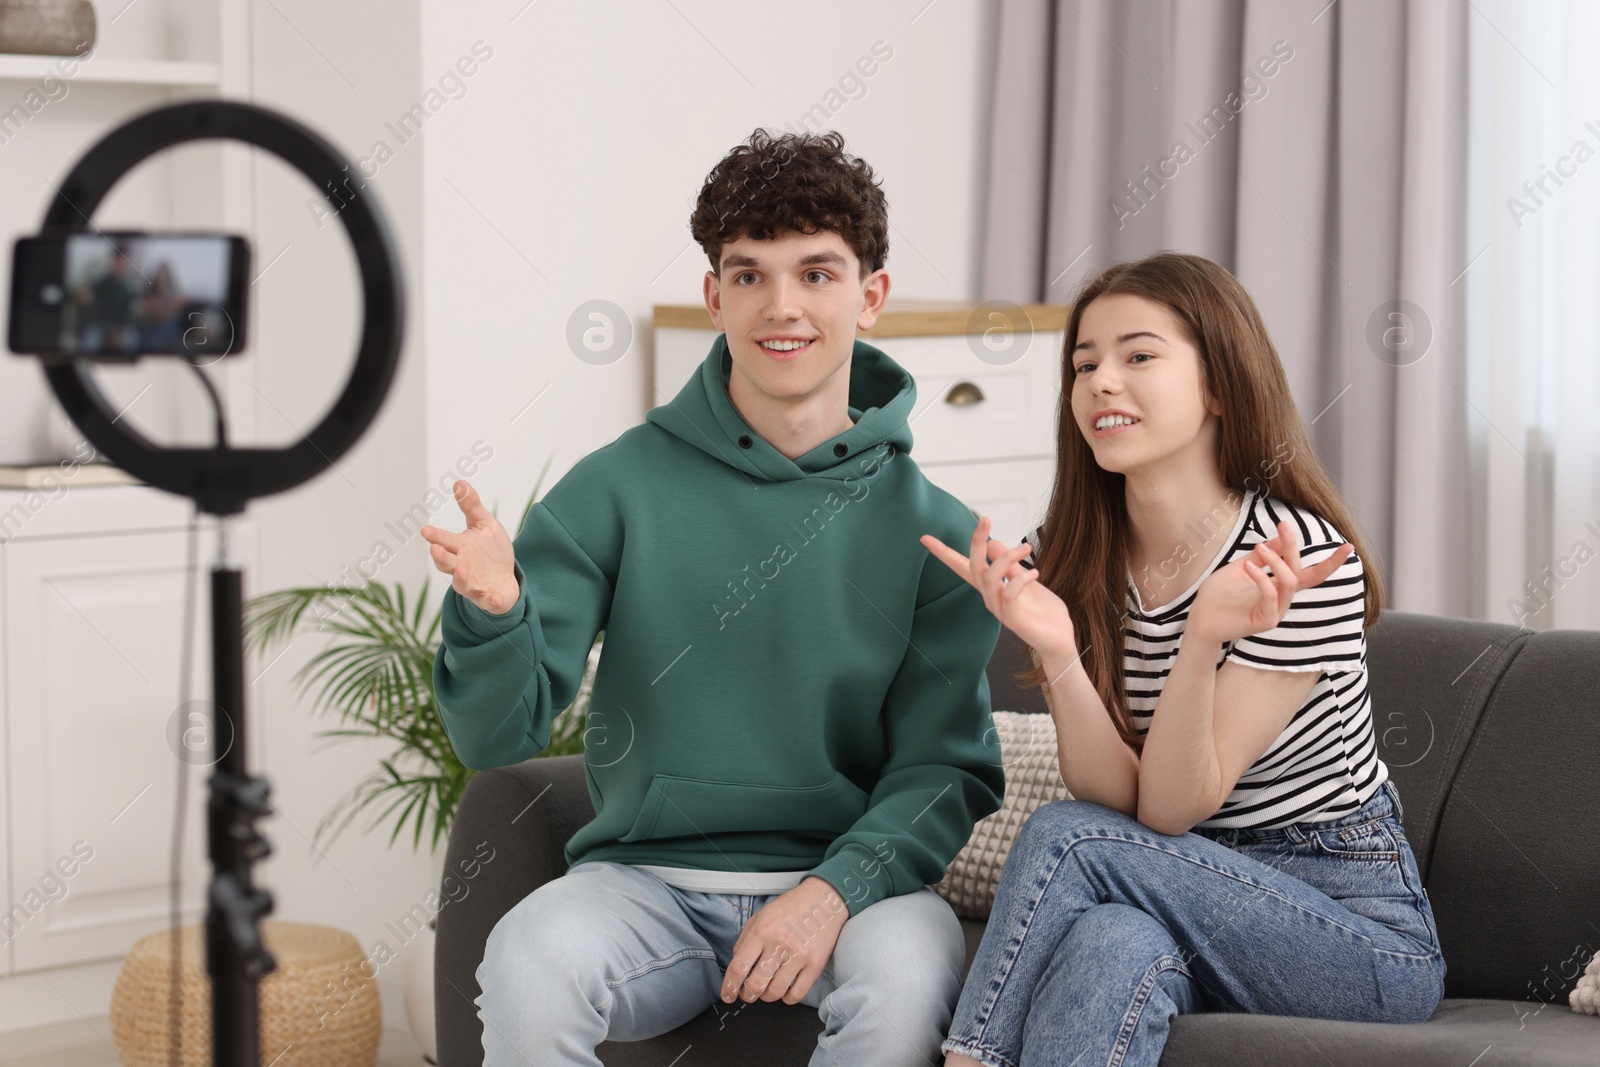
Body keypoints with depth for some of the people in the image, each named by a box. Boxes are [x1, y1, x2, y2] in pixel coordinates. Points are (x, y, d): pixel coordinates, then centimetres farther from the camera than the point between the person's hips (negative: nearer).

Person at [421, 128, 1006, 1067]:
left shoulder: (932, 530, 2)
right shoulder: (620, 489, 1)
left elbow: (946, 767, 0)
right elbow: (499, 736, -2)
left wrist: (835, 891, -18)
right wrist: (493, 613, -24)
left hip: (846, 874, 0)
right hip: (648, 875, 0)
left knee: (906, 974, -33)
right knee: (529, 962, -31)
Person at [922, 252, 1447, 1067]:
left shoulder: (1304, 560, -16)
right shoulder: (1067, 558, -1)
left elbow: (1168, 812, -18)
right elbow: (1113, 797, -10)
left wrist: (1203, 639, -35)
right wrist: (1056, 653, -27)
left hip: (1358, 928, -3)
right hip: (1194, 901, 3)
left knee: (1062, 837, -26)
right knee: (1115, 945, -35)